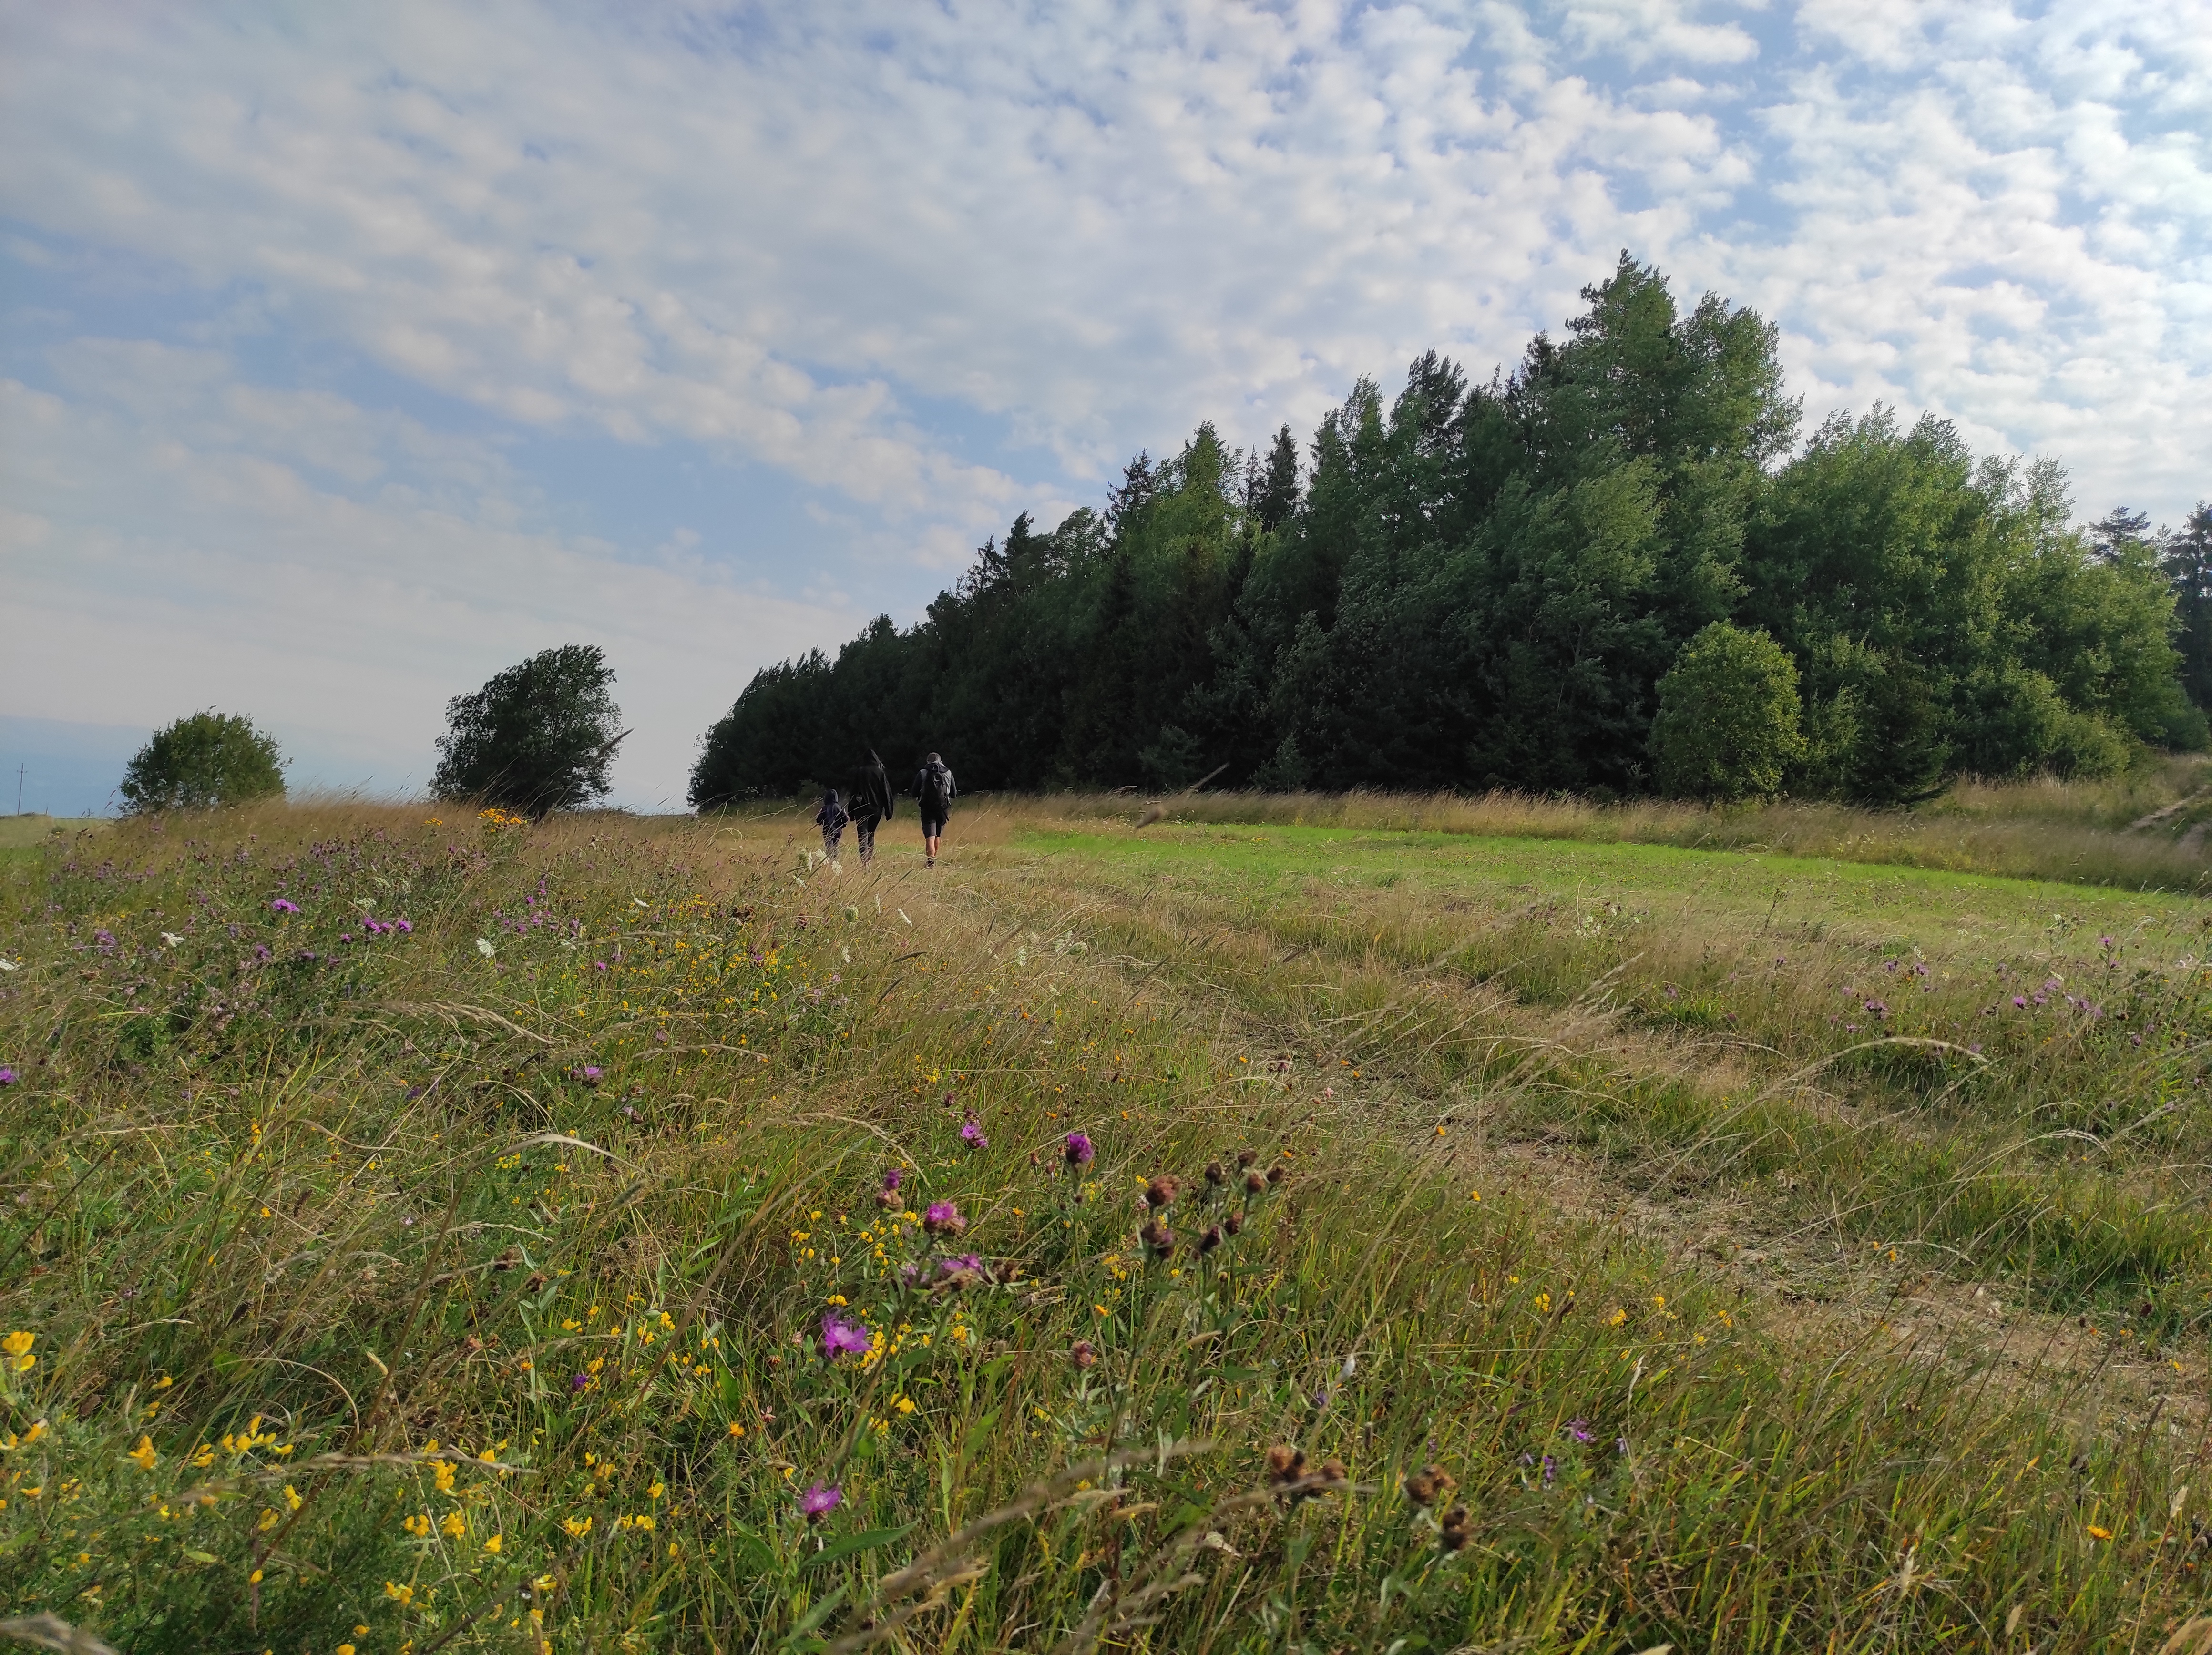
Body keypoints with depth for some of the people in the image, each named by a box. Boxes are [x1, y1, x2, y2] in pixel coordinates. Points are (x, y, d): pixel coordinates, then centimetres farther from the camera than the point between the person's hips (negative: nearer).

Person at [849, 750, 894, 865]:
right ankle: (870, 859, 16)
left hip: (861, 808, -2)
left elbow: (854, 792, 2)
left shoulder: (858, 773, 0)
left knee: (863, 836, -5)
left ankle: (864, 862, -19)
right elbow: (887, 793, 0)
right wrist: (888, 812, 3)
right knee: (871, 834, 18)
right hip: (876, 809, 2)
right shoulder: (881, 773, 1)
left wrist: (851, 812, 7)